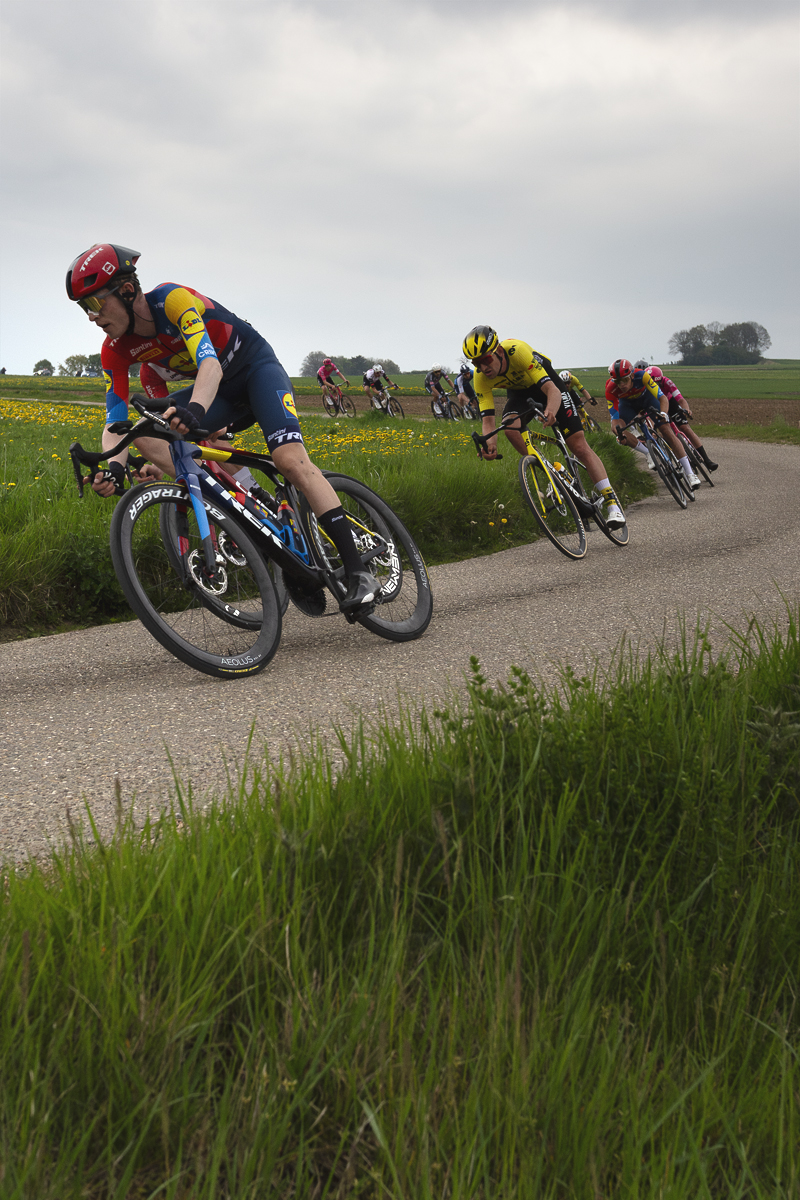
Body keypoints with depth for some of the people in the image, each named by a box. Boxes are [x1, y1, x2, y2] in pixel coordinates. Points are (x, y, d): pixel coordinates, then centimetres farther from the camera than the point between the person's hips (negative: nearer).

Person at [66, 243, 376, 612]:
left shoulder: (171, 299, -28)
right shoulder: (116, 349, -10)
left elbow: (210, 362, -43)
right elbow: (115, 421, -16)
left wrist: (195, 408, -64)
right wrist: (113, 467, -37)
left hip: (256, 366, -7)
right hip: (217, 389, 7)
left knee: (290, 459, -28)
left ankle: (357, 571, -26)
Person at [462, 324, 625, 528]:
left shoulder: (518, 351, -39)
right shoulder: (481, 377, -26)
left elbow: (552, 390, -45)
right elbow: (488, 418, -28)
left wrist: (550, 411, -66)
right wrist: (489, 443, -50)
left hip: (545, 382, -3)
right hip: (519, 391, 4)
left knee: (579, 446, -12)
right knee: (510, 428, -30)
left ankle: (612, 502, -8)